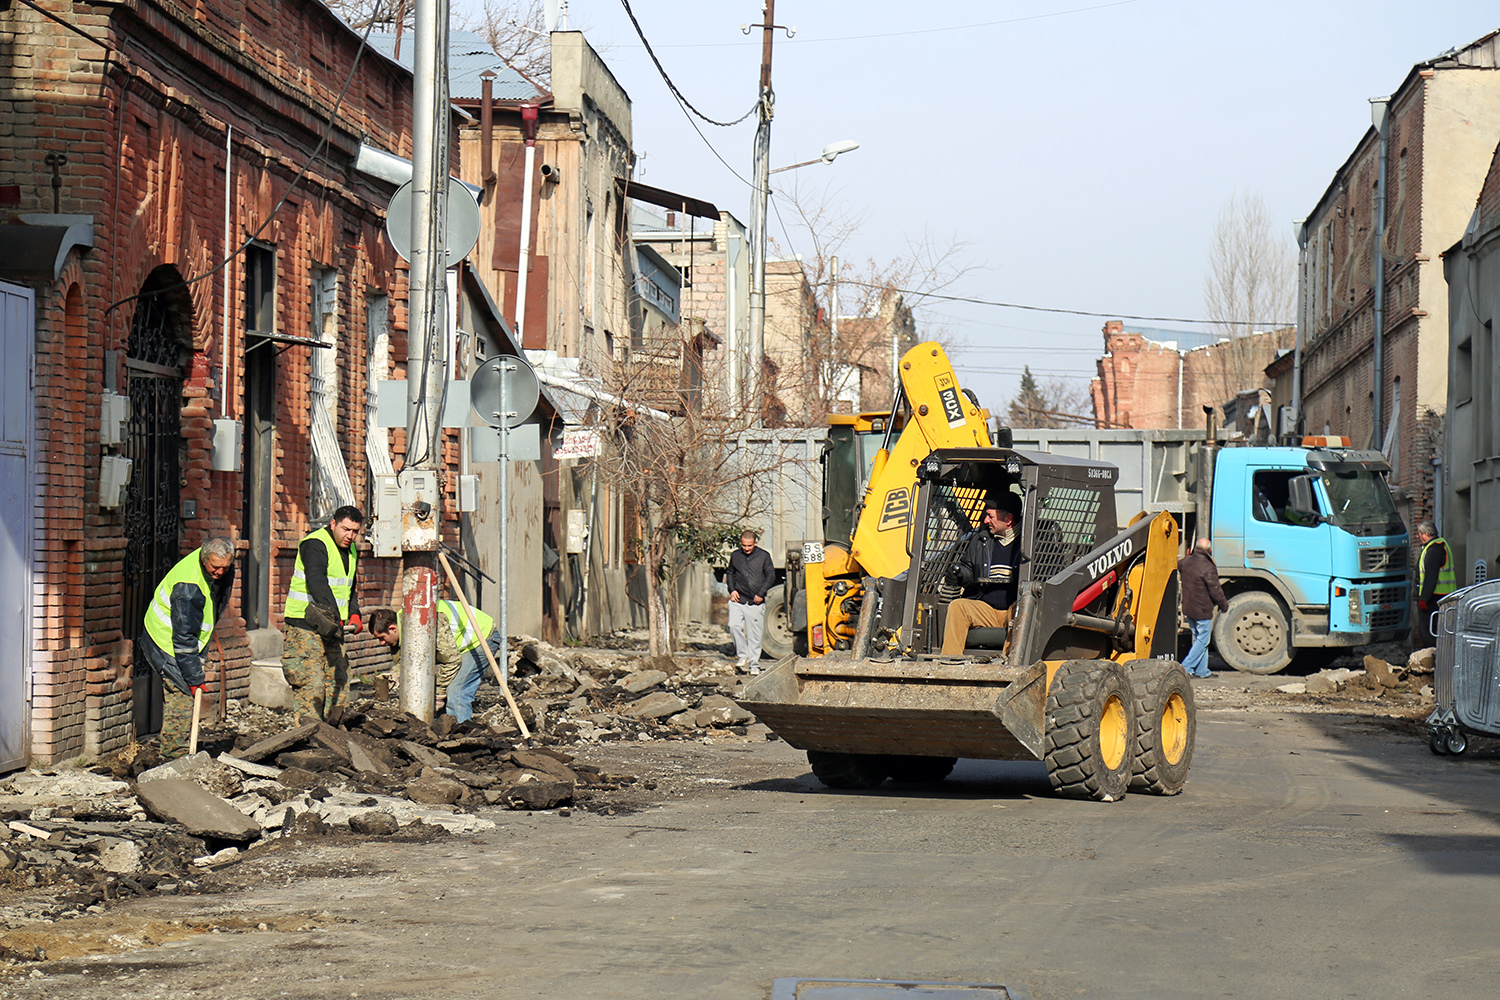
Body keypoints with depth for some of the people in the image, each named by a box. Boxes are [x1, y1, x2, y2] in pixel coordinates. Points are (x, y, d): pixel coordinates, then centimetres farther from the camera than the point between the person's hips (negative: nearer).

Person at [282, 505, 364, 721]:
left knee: (336, 681, 9)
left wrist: (354, 614, 9)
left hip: (332, 628, 9)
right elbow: (317, 581, -30)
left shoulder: (350, 550, 15)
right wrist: (332, 613, -42)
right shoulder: (315, 545, -14)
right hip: (304, 625, -9)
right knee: (310, 682, -13)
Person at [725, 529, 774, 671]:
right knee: (734, 625, -18)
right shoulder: (735, 556, 9)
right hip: (738, 600, 2)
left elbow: (771, 576, 3)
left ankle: (754, 665, 9)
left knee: (755, 635, 0)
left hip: (756, 603, -2)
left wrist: (761, 594, -6)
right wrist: (732, 590, 5)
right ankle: (742, 655, -1)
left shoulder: (764, 556, 1)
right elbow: (730, 573, 21)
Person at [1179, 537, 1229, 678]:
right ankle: (1186, 668, -4)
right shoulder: (1208, 568, -21)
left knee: (1198, 638, 17)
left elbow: (1177, 566, 25)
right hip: (1203, 610, -8)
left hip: (1187, 608, 8)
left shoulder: (1185, 562, -1)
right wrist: (1224, 605, -1)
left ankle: (1202, 670, 21)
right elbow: (1215, 590, -17)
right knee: (1202, 641, 2)